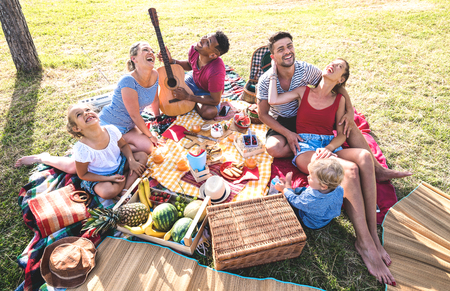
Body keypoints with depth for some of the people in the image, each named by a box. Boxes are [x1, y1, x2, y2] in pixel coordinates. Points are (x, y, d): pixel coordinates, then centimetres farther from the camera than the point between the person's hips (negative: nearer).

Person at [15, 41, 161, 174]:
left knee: (147, 147, -24)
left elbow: (155, 100, 11)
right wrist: (150, 135, -8)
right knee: (74, 167, -12)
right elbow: (135, 115, -20)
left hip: (127, 128, 7)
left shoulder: (154, 75, -6)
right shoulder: (128, 81, -27)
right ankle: (42, 158, 21)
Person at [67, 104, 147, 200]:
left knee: (142, 156, -6)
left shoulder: (111, 130, -19)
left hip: (118, 163, 5)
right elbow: (82, 175, -15)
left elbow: (124, 145, 2)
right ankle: (126, 174, -1)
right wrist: (109, 178, -23)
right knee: (108, 192, -33)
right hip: (99, 177, -5)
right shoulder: (81, 149, -29)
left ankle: (125, 189, -13)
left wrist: (132, 161, -14)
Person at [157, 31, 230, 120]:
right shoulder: (194, 50, -25)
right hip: (193, 79, 5)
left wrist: (187, 97, -31)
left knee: (209, 112, -33)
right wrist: (171, 61, -17)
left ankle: (193, 103, 2)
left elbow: (215, 101, -33)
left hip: (209, 92, -4)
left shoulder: (216, 72, -44)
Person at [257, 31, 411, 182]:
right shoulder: (265, 81, -22)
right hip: (281, 124, -3)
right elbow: (263, 114, -15)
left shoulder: (306, 69, -15)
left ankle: (378, 170, -7)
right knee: (274, 148, -37)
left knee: (348, 122, -13)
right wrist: (287, 133, -25)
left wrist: (350, 111, -15)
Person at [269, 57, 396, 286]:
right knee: (350, 170, -32)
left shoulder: (339, 100, 16)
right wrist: (274, 71, 8)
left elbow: (341, 134, 9)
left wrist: (328, 149, -12)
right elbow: (273, 100, -2)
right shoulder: (304, 91, 14)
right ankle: (365, 242, -27)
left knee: (364, 156, -31)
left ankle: (373, 234, -28)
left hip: (330, 147, 3)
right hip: (305, 148, -3)